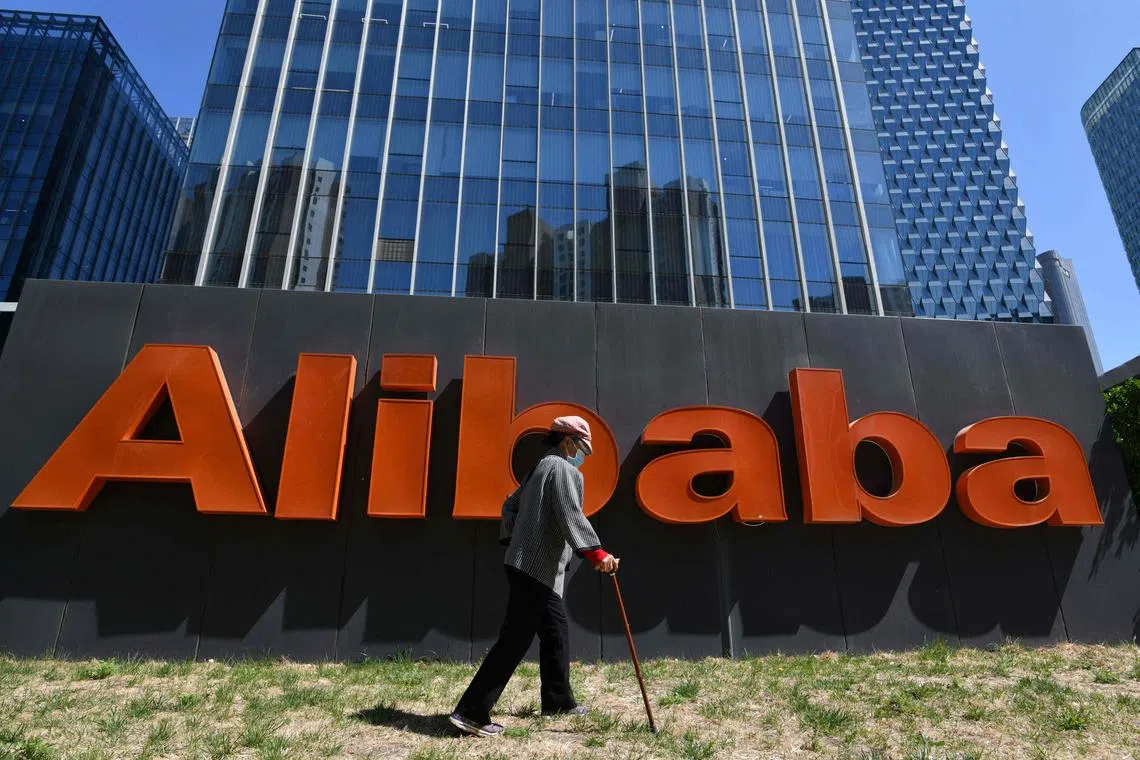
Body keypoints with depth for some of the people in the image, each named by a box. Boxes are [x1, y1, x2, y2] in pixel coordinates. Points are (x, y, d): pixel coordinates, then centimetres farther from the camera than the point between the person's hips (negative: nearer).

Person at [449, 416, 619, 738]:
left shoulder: (541, 467, 19)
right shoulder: (563, 469, -10)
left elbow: (511, 505, 24)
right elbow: (571, 516, -23)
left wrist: (512, 542, 22)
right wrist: (596, 552, -27)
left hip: (527, 564, 10)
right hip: (537, 568, -10)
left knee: (556, 633, 19)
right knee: (514, 641, -8)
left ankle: (558, 700, 30)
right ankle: (470, 712, -6)